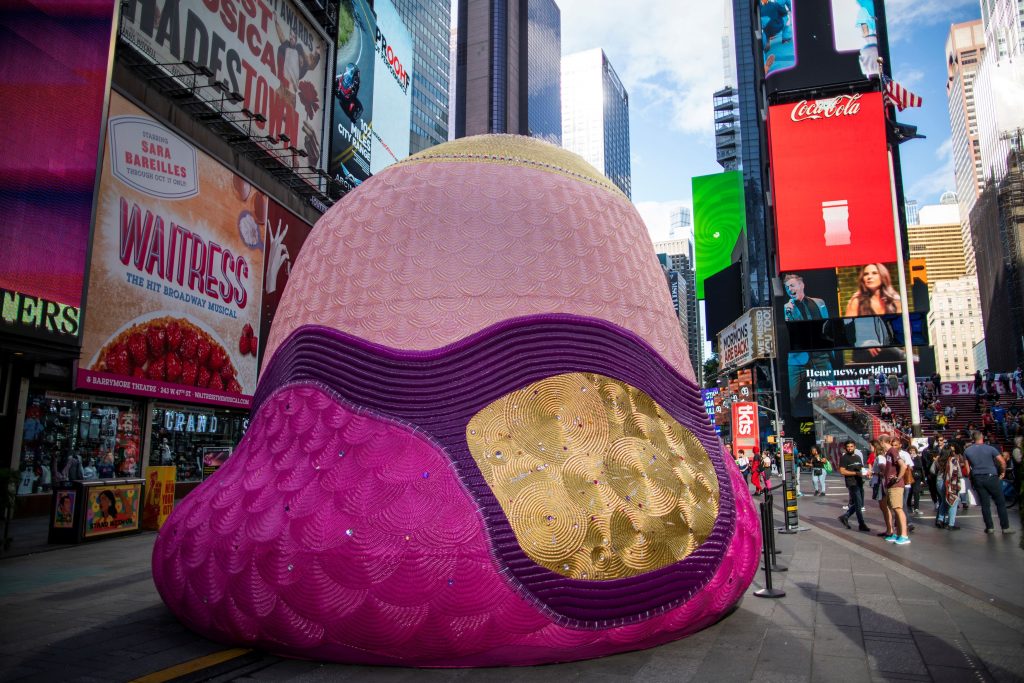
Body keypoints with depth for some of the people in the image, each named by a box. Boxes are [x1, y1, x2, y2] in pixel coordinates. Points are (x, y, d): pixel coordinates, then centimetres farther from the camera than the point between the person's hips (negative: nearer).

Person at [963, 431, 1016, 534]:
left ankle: (989, 527, 8)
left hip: (978, 479, 3)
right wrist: (1003, 472, 8)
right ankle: (1005, 527, 7)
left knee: (985, 504, 7)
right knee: (1001, 503, 6)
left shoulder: (967, 451, 4)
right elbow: (1002, 462, -7)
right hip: (991, 477, -3)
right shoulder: (990, 448, -5)